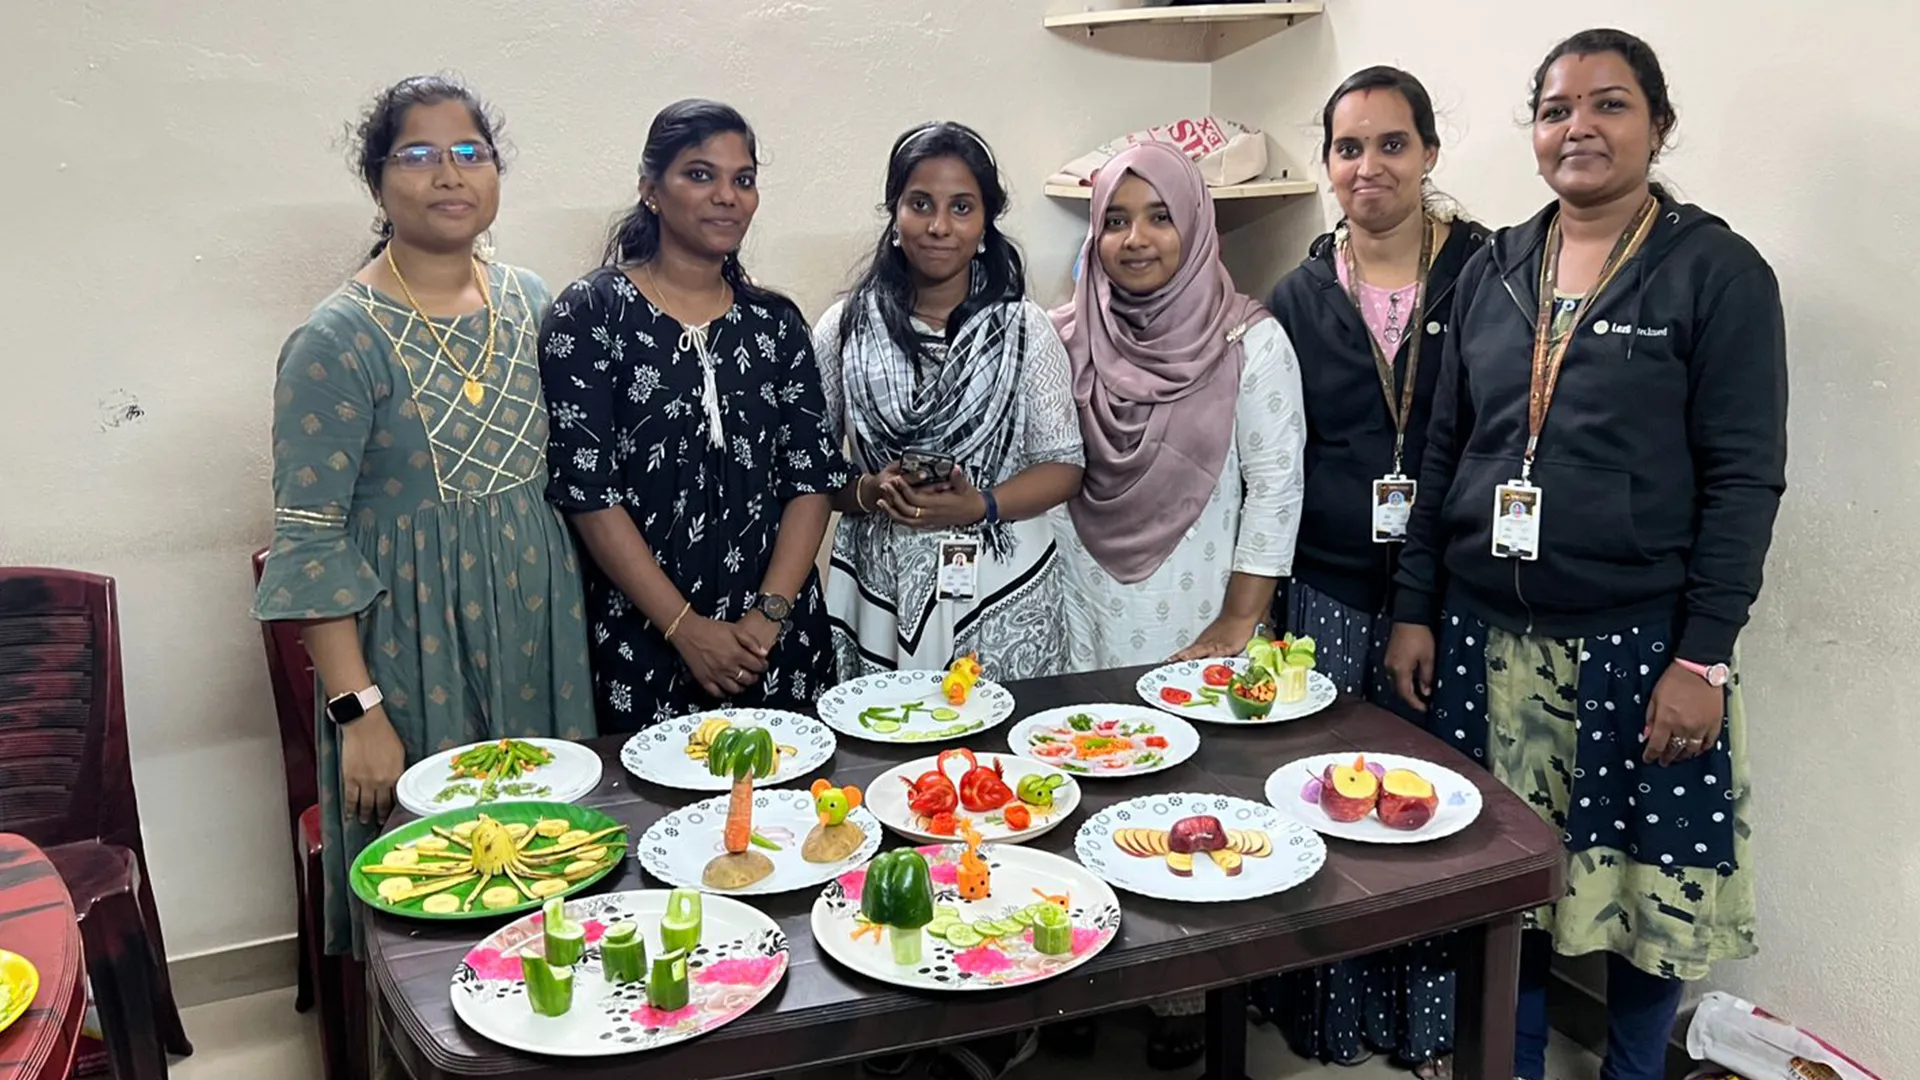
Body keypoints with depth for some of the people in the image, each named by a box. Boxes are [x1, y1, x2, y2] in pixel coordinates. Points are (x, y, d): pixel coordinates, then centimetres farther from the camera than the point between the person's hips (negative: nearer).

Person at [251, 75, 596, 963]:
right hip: (414, 645, -5)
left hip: (542, 630, 5)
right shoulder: (339, 339, -12)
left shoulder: (532, 304, 5)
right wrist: (358, 710, -17)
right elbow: (310, 541, -13)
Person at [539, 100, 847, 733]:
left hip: (777, 638, 4)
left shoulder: (777, 322, 8)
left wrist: (769, 615, -9)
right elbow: (587, 491, -9)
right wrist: (686, 628, -13)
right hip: (643, 640, -3)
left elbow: (813, 480, 4)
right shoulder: (590, 313, -3)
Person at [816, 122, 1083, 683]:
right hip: (880, 588, 0)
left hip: (1003, 589, 0)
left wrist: (981, 506, -14)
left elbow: (1063, 463, 2)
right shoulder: (845, 328, 2)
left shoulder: (1023, 327, 1)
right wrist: (867, 491, -16)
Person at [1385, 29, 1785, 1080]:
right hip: (1488, 636, 4)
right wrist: (1414, 610, 6)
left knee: (1645, 878, 7)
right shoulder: (1492, 271, 8)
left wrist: (1703, 657, -12)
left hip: (1637, 641, -3)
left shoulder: (1718, 272, -4)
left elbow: (1744, 478, -7)